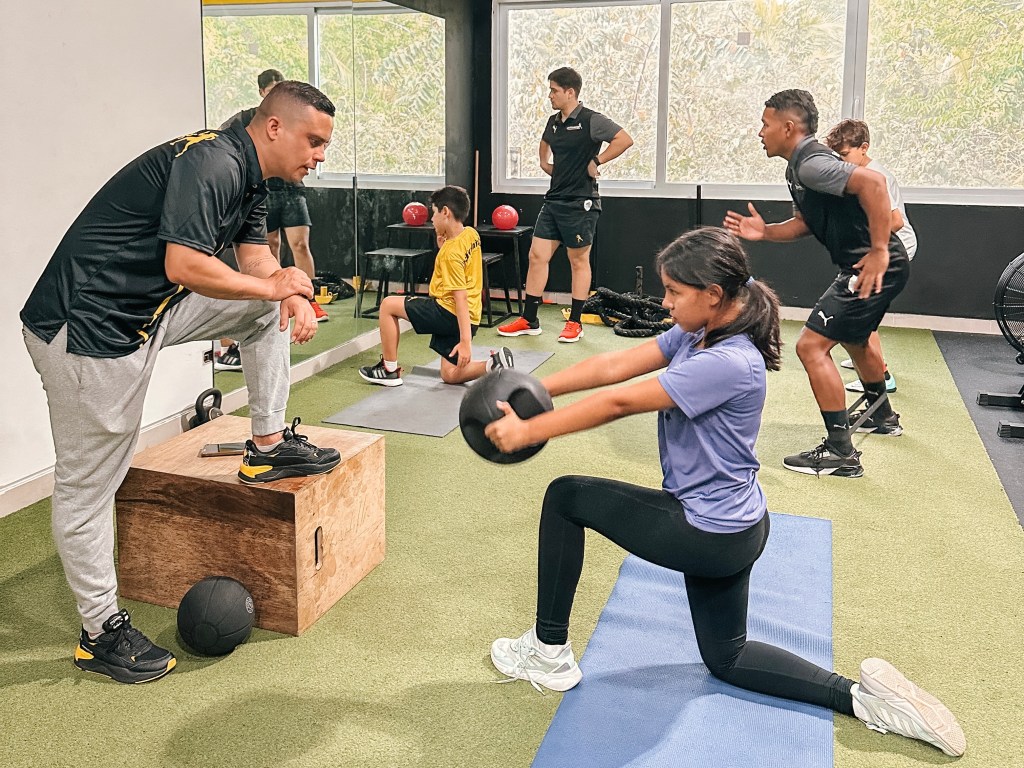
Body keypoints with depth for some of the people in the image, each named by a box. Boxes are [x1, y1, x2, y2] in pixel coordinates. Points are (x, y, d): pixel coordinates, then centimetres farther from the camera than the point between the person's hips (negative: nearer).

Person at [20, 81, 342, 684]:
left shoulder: (251, 179, 10)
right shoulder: (210, 162, -21)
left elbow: (257, 257, 15)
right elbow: (184, 266, -29)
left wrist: (295, 298, -7)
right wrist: (274, 286, -15)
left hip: (152, 311, 9)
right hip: (89, 328, -9)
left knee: (272, 308, 10)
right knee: (89, 485, 2)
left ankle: (268, 446, 17)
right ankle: (101, 632, 14)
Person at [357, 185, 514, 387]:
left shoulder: (451, 252, -20)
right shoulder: (471, 234, 5)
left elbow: (460, 296, -25)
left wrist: (465, 341, -28)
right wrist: (443, 245, 4)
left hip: (449, 312, -9)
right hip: (466, 317, 9)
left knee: (388, 305, 2)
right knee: (450, 376, 16)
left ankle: (390, 370, 6)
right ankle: (494, 364, -4)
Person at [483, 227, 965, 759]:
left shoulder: (730, 364, -28)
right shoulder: (696, 334, -1)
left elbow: (621, 402, -26)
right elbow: (616, 366, -1)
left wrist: (529, 431, -19)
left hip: (710, 534, -10)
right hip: (728, 523, 10)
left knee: (565, 497, 0)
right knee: (726, 658, 23)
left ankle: (549, 654, 10)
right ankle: (862, 696, 16)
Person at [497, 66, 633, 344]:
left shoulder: (590, 120, -12)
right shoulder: (553, 122, 11)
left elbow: (624, 140, -19)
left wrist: (596, 161, -16)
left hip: (580, 202, -7)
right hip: (554, 199, 8)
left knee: (579, 261, 4)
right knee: (537, 256, 5)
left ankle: (575, 323, 14)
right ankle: (529, 320, 12)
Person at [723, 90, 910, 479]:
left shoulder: (811, 163, -21)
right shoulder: (798, 167, 11)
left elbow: (873, 182, -35)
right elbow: (804, 223, 19)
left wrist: (879, 251, -34)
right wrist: (764, 231, 2)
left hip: (876, 266, -11)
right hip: (860, 265, 11)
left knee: (811, 346, -13)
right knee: (853, 337, 32)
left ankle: (840, 453, -6)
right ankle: (881, 415, 54)